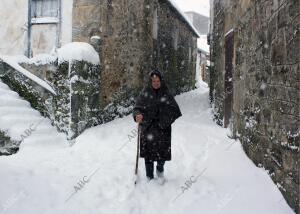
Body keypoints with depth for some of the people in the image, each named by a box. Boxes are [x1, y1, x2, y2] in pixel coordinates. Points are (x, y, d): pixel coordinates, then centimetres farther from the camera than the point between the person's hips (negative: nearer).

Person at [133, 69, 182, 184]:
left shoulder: (166, 93, 2)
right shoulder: (145, 93, -2)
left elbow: (175, 109, 3)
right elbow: (137, 107, -7)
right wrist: (137, 115, -28)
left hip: (163, 128, 1)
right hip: (148, 128, 0)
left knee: (163, 152, 2)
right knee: (148, 153, 6)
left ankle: (160, 170, 32)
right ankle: (149, 177, 24)